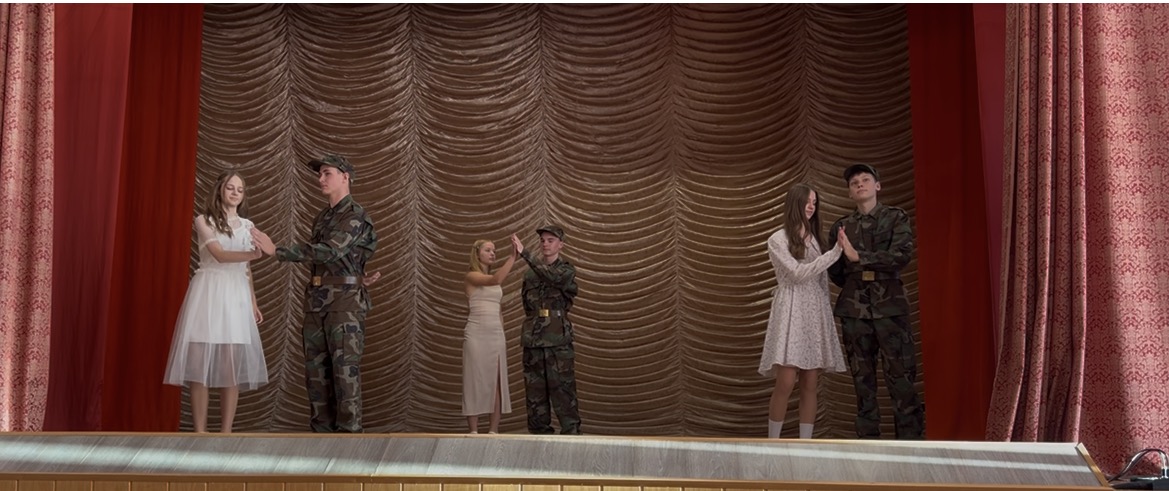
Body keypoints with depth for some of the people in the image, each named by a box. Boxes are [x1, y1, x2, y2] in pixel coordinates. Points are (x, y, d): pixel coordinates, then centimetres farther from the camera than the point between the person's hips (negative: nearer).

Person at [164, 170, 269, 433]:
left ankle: (226, 433, 2)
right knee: (200, 361, -6)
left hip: (236, 296, 3)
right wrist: (254, 254, -27)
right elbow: (220, 255, -12)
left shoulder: (247, 226, 15)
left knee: (232, 366, -3)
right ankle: (200, 434, 0)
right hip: (208, 293, -3)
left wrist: (253, 302, 12)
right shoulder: (203, 221, 3)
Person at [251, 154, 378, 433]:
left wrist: (277, 251, -19)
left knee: (345, 371, -9)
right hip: (316, 302, 8)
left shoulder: (355, 216, -6)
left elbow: (328, 251, -20)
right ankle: (321, 431, 11)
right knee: (316, 371, 6)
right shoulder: (321, 217, 19)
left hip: (345, 302, -8)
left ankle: (349, 432, -6)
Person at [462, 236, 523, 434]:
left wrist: (503, 335, 13)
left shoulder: (493, 276, 17)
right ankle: (474, 432, 0)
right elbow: (496, 280, -24)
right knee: (476, 383, -4)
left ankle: (493, 431, 7)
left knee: (497, 384, 3)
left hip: (497, 334, 7)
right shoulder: (471, 276, -4)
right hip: (477, 334, -7)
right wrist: (513, 256, -27)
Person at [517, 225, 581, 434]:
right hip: (532, 339, 4)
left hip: (559, 340, -4)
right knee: (534, 390, 6)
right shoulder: (530, 272, 14)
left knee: (563, 389, -6)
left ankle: (571, 431, -2)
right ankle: (538, 432, 13)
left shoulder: (566, 270, 1)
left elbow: (551, 276, -23)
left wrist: (524, 254, -30)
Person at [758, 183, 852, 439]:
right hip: (791, 312, -5)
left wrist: (826, 313, 12)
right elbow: (798, 273, -12)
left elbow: (823, 281, 19)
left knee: (810, 385, 2)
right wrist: (836, 252, -14)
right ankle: (773, 442, -1)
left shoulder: (816, 238, 17)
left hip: (816, 312, 5)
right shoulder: (778, 240, 0)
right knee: (785, 383, -12)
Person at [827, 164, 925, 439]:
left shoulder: (896, 219, 6)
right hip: (854, 310, 3)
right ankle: (868, 441, 9)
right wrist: (855, 287, 10)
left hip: (890, 307, -2)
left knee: (901, 377, -6)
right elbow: (835, 273, 18)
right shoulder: (841, 227, 13)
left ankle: (911, 439, -1)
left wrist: (859, 257, -14)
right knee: (862, 379, 4)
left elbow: (901, 255, -11)